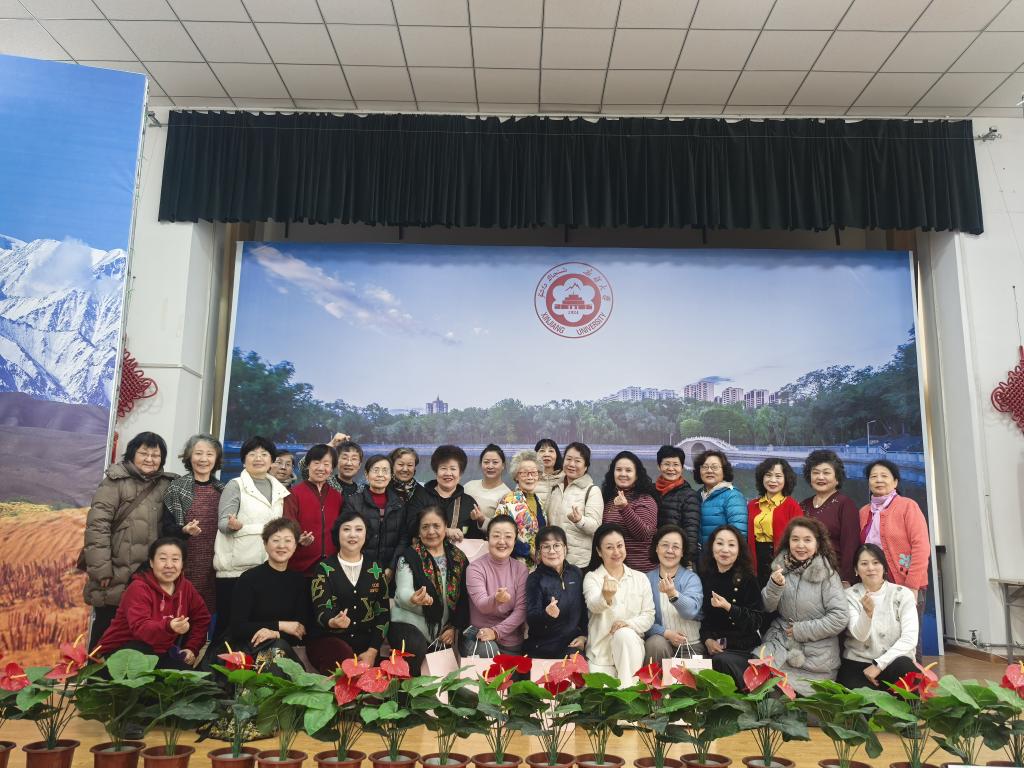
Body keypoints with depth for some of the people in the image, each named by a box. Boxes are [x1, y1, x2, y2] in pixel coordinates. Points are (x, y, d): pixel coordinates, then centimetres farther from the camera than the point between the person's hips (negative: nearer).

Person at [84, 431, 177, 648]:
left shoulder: (165, 485, 8)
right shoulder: (116, 481, -6)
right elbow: (97, 525, -12)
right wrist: (101, 569, -15)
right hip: (116, 574, -4)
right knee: (106, 627, 8)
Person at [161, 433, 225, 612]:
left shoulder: (222, 490, 11)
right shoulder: (177, 488, -2)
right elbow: (165, 528, -3)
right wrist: (184, 530, -21)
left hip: (213, 565, 3)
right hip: (185, 565, -3)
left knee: (207, 611, 4)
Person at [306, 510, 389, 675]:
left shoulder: (375, 570, 10)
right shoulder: (325, 568, 3)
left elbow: (383, 612, 7)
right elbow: (321, 609, -8)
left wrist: (372, 651, -6)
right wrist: (333, 622, -33)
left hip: (366, 644, 2)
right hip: (328, 640, -1)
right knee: (345, 656, -33)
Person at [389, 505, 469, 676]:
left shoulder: (458, 558, 7)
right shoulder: (409, 556, -4)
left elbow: (463, 597, 10)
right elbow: (403, 592, -15)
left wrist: (454, 627, 0)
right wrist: (414, 599, -37)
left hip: (444, 630, 4)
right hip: (410, 623, -4)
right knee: (416, 651, -31)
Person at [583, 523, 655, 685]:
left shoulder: (641, 578, 8)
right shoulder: (591, 578, -1)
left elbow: (649, 615, 4)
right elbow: (593, 606, -21)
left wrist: (629, 624, -18)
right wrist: (606, 597, -46)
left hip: (630, 646, 2)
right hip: (600, 652, -2)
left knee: (625, 634, -31)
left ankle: (629, 688, -20)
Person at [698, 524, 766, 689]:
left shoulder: (748, 580, -1)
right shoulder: (703, 578, 7)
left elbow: (757, 621, -6)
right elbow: (699, 615, 10)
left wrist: (729, 608, -18)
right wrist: (707, 639, -7)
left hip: (742, 647, -2)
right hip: (713, 645, 2)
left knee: (721, 660, -31)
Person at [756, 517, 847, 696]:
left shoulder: (827, 574, -10)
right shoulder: (782, 566, 2)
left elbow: (840, 618, -14)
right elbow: (767, 607, 0)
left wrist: (801, 630, -13)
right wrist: (775, 585, -20)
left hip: (816, 653, -3)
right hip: (781, 641, 3)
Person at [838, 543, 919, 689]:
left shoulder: (903, 594, 0)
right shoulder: (850, 595, 0)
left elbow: (909, 638, -9)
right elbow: (860, 635, -13)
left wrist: (879, 664, -16)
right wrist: (867, 612, -34)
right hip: (857, 662, -1)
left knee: (904, 667, -35)